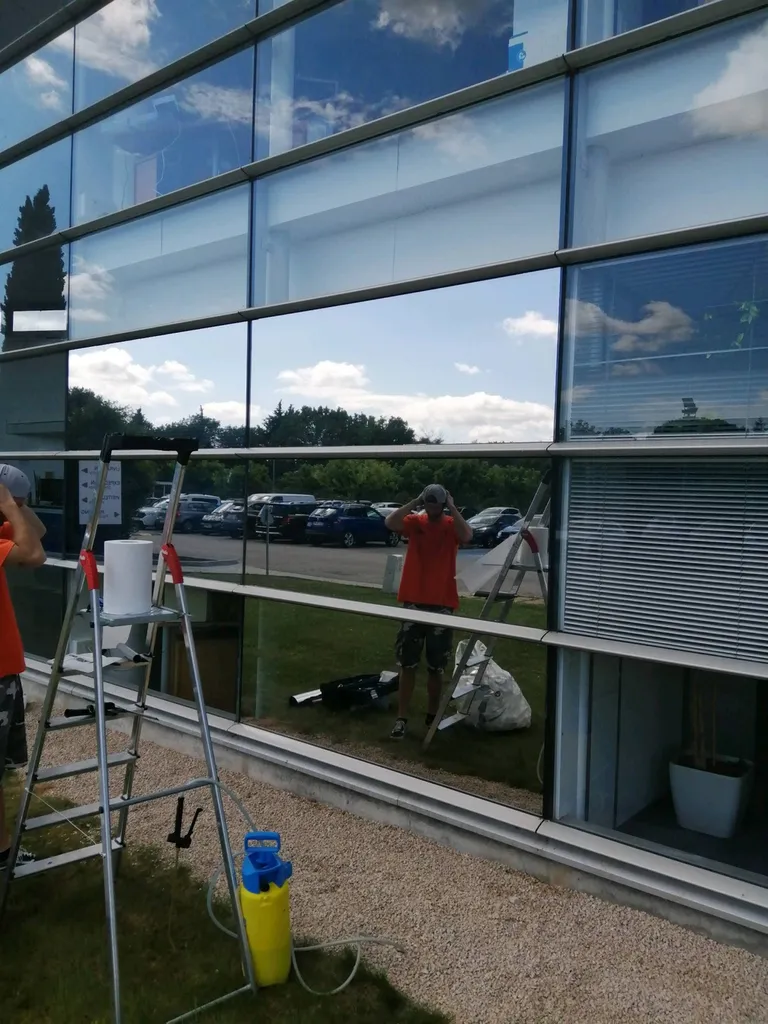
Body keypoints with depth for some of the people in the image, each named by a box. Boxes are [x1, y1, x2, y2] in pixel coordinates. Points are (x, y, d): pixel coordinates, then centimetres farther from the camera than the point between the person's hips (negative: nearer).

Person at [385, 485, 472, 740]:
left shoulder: (451, 526, 0)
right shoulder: (414, 522, 1)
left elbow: (466, 537, -23)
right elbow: (390, 523, -18)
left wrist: (452, 508, -16)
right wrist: (415, 502, -15)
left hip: (442, 604, 0)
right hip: (413, 602, 0)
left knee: (436, 667, 11)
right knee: (407, 665, 2)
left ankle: (432, 716, 25)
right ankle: (402, 719, 8)